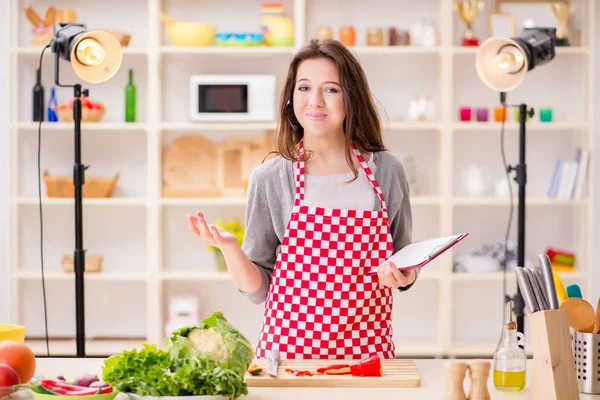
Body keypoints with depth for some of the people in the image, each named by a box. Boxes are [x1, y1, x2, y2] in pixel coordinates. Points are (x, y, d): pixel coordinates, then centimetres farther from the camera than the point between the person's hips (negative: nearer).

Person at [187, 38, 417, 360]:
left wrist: (403, 275, -7)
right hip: (289, 345, -1)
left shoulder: (386, 171, 3)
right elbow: (257, 289, 3)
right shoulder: (269, 179, 0)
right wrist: (229, 248, -14)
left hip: (366, 346, 1)